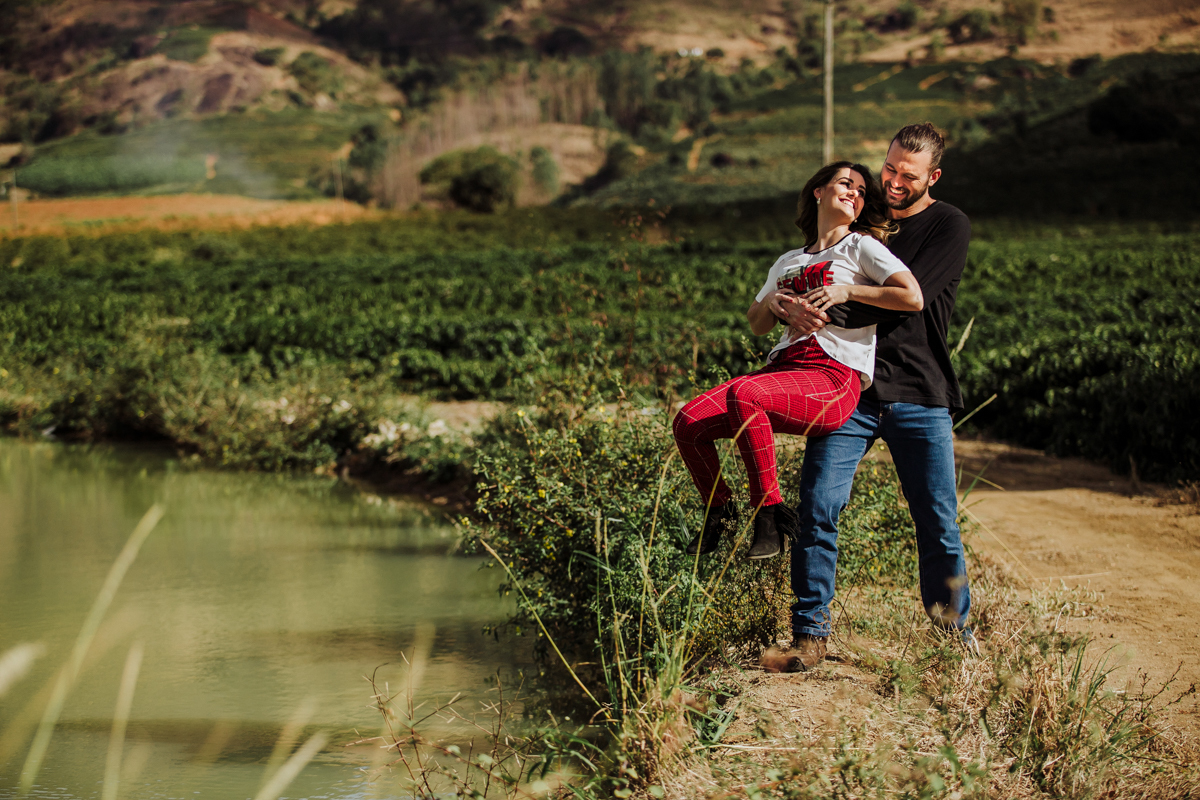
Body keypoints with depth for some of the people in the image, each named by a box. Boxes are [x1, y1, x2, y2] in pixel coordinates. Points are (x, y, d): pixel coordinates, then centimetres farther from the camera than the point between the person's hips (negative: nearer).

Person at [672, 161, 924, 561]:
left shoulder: (861, 247, 9)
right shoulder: (789, 261, 26)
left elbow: (912, 298, -6)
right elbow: (756, 324, 32)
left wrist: (847, 291, -6)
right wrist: (771, 301, 10)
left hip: (834, 378, -6)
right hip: (783, 364, 6)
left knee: (743, 394, -36)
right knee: (688, 422, -15)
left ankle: (769, 510, -22)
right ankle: (720, 510, 12)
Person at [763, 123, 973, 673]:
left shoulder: (949, 227, 1)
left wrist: (832, 316, -19)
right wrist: (799, 307, -8)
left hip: (919, 396, -2)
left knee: (938, 524, 1)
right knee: (818, 510, -11)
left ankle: (956, 639, 17)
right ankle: (809, 637, -3)